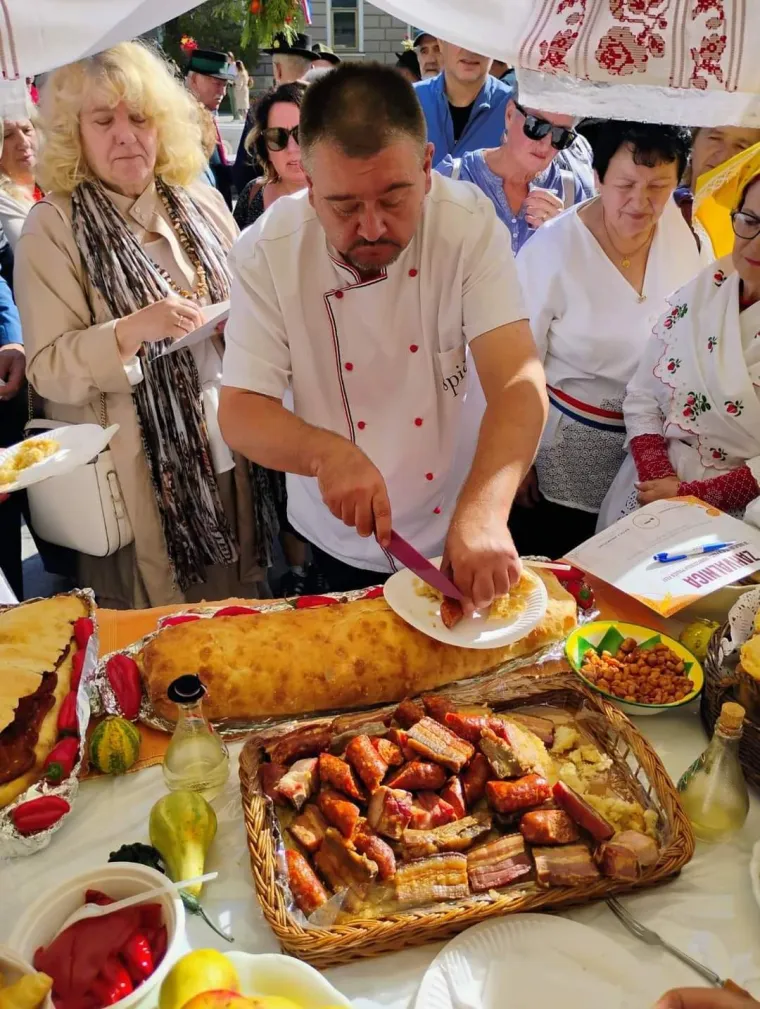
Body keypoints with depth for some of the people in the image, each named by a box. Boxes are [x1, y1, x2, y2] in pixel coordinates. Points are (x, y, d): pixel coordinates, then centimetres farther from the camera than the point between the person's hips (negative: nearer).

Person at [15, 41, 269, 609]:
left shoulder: (199, 199, 6)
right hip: (139, 469, -4)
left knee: (243, 614, 15)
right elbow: (48, 369, -12)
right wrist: (132, 331, -28)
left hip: (231, 445, 4)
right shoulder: (53, 227, -8)